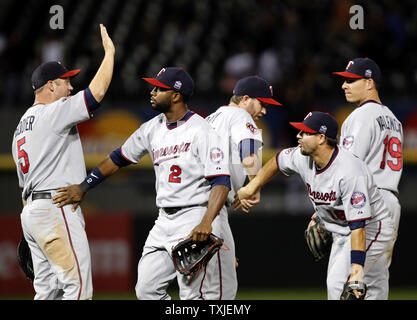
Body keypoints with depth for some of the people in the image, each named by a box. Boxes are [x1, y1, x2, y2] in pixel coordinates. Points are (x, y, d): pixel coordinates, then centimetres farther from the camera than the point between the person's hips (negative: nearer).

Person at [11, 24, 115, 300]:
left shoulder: (22, 125, 22)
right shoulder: (53, 113, -7)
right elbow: (96, 92, -17)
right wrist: (109, 52, -5)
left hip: (31, 210, 10)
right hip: (56, 209, -10)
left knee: (49, 290, 8)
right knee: (78, 286, -13)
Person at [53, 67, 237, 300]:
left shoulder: (201, 131, -13)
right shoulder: (153, 129, 10)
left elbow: (222, 181, -20)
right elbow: (119, 158, 21)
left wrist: (207, 222, -32)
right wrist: (83, 188, 15)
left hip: (196, 218, -8)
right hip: (165, 220, 8)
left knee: (195, 295, -10)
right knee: (147, 290, 5)